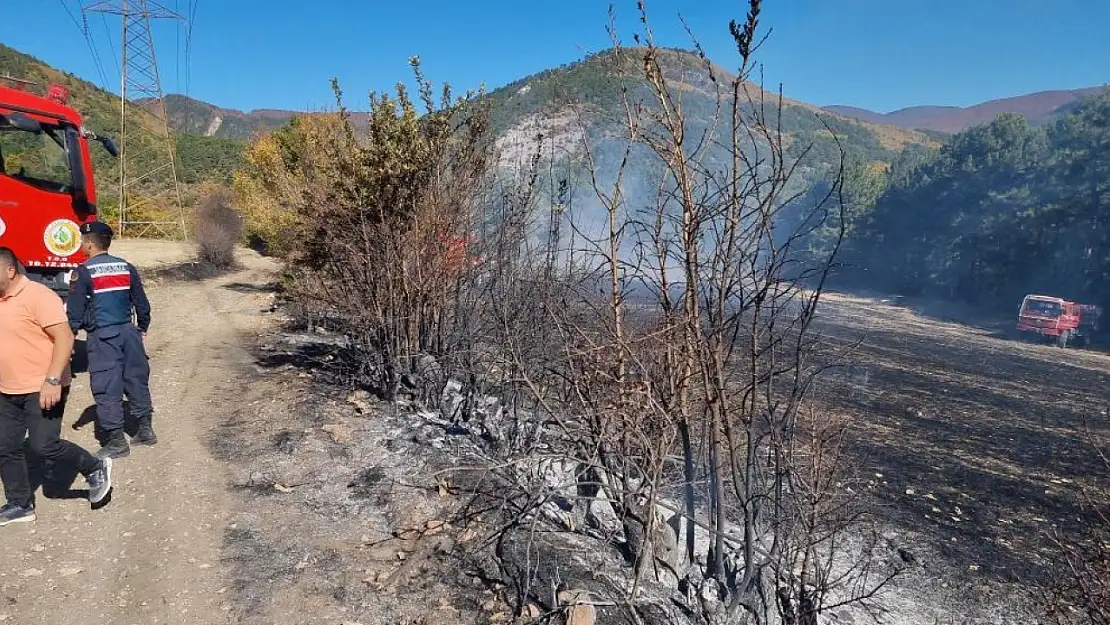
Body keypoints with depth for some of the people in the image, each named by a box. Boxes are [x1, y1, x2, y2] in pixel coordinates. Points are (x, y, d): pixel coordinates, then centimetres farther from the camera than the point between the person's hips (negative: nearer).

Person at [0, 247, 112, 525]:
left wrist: (52, 380, -29)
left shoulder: (38, 296, -16)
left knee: (44, 446, -10)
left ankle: (95, 468, 13)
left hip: (42, 390, -9)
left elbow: (65, 338, -23)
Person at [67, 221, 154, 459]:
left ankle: (117, 441, 6)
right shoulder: (126, 267, 6)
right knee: (136, 380, 14)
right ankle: (145, 430, 21)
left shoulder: (83, 272, -8)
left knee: (106, 387, 1)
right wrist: (142, 328, 24)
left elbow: (75, 310, -8)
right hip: (128, 331, 5)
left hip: (102, 335, -5)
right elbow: (141, 302, 12)